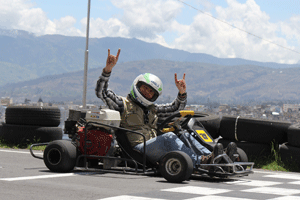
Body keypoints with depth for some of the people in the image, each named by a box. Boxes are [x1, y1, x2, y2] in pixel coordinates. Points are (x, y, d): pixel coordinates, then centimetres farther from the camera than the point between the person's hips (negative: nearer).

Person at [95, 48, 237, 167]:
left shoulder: (152, 109, 29)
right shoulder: (123, 104, 10)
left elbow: (175, 108, 32)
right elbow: (101, 92, -1)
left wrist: (182, 92, 12)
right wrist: (108, 70, -14)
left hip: (154, 148, 7)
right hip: (138, 148, -7)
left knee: (185, 135, -13)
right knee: (168, 137, -31)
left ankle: (215, 158, -32)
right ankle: (200, 161, -50)